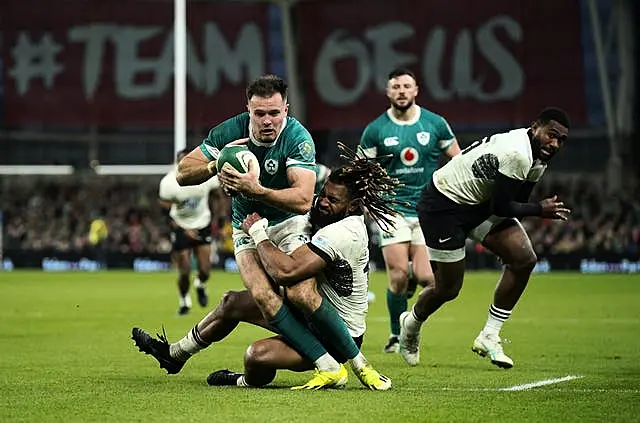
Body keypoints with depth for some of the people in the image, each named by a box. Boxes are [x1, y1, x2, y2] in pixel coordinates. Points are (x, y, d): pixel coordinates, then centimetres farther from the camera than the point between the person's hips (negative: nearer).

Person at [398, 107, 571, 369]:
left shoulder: (538, 157, 1)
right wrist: (539, 210, -13)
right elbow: (501, 208, -25)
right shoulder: (517, 153, -31)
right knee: (448, 289, 0)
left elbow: (516, 201, 10)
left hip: (480, 203, 9)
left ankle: (489, 337, 2)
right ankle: (411, 324, 34)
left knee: (524, 259, -7)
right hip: (443, 207, -9)